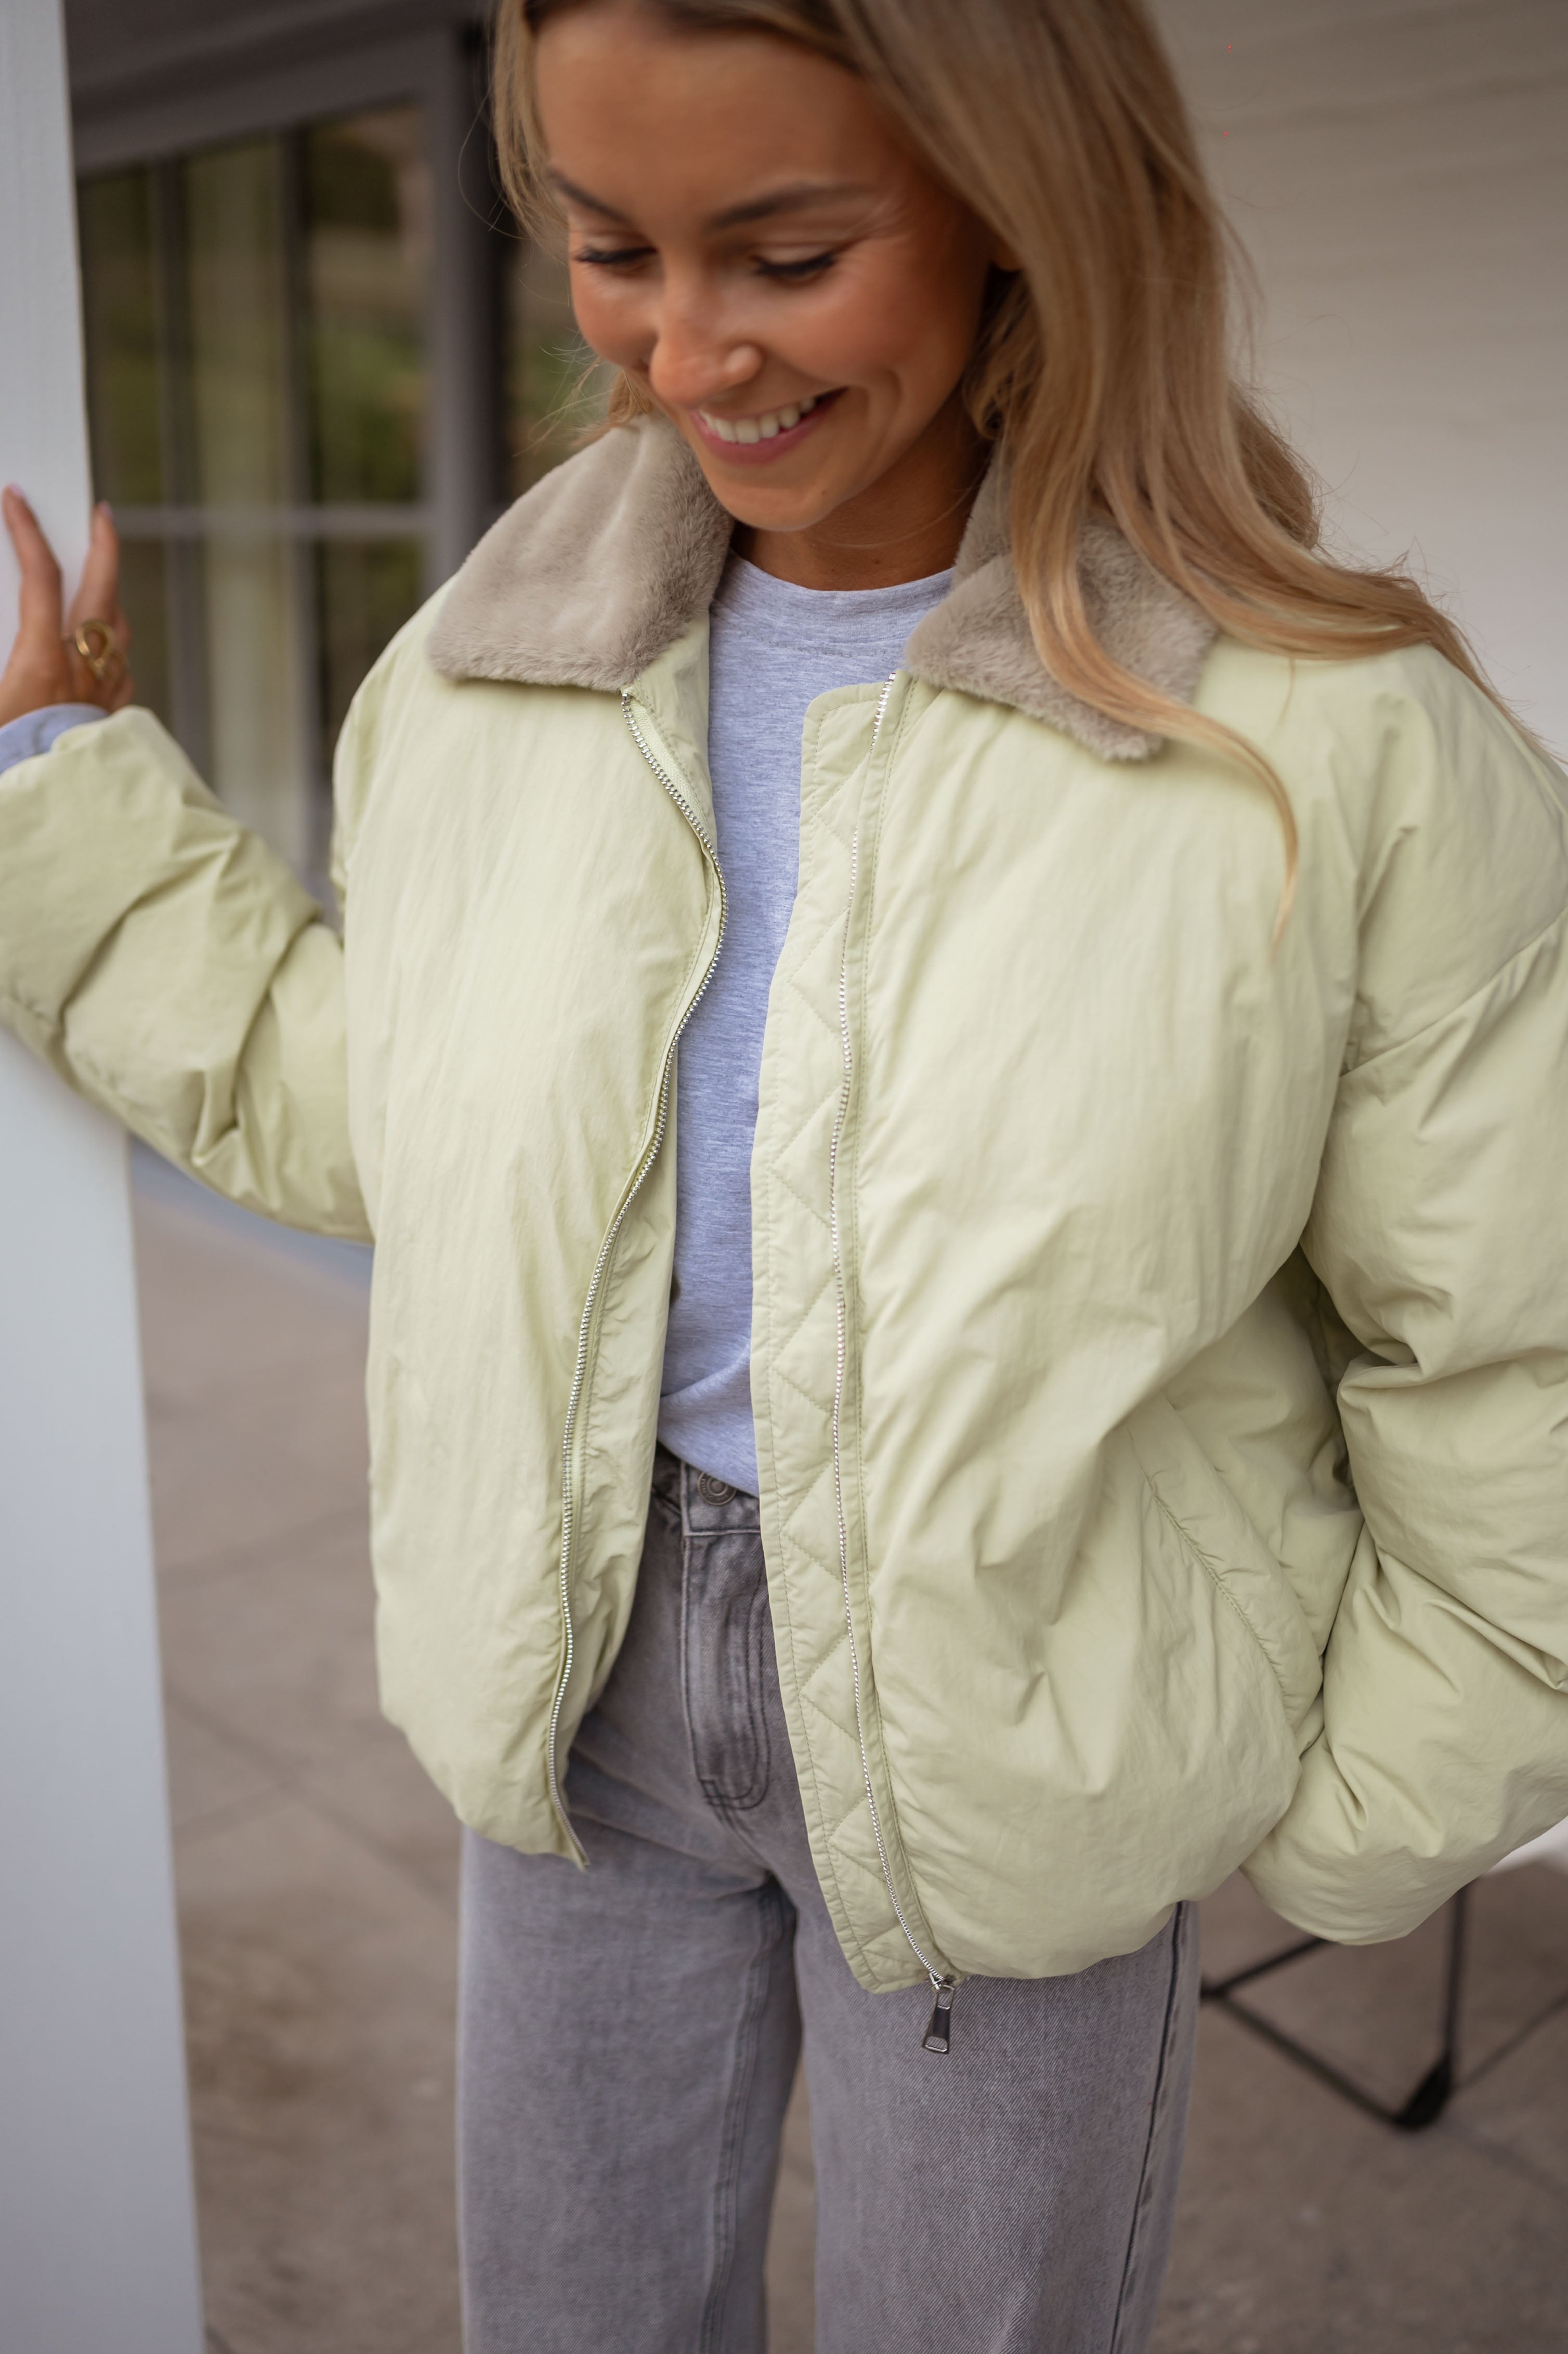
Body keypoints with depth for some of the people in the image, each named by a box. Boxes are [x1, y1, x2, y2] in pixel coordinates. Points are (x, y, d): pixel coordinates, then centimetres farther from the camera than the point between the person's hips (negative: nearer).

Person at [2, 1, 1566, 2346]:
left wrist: (1369, 1816, -2)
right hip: (587, 1668, 4)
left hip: (1019, 1735, -3)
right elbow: (358, 1106, 8)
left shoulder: (1333, 743, -19)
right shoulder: (491, 661, -5)